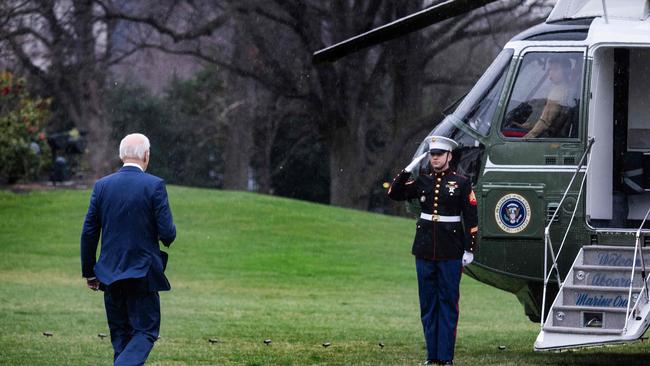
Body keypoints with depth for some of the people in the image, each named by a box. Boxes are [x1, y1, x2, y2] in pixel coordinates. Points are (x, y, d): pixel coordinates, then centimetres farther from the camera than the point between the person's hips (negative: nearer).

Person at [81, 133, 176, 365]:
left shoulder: (102, 185, 2)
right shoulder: (154, 185, -10)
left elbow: (89, 233, 3)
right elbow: (167, 232, -13)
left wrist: (89, 272, 12)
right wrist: (167, 237, 12)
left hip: (110, 274, 4)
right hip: (143, 274, -4)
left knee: (120, 335, 14)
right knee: (145, 332, 1)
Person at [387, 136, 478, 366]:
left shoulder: (461, 183, -2)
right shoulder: (422, 181, 8)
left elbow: (471, 218, -2)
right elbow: (394, 194, 4)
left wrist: (469, 250, -6)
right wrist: (408, 169, -5)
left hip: (451, 252, -4)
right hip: (425, 250, 4)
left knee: (448, 303, 0)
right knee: (428, 304, 6)